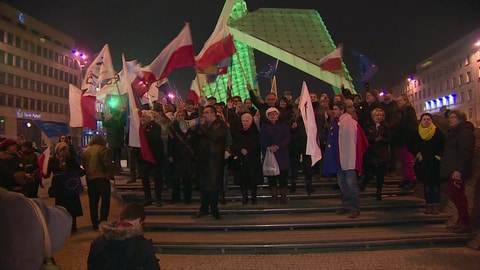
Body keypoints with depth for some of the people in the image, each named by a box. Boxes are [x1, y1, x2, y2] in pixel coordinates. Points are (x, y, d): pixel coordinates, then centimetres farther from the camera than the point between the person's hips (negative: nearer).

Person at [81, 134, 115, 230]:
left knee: (93, 202, 11)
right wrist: (111, 175, -4)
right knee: (105, 201, 3)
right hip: (102, 178, -6)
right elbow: (108, 164, -15)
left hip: (90, 179, 6)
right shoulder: (103, 149, -9)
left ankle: (95, 224, 15)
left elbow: (83, 165, 15)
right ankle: (103, 221, -2)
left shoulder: (85, 151, 10)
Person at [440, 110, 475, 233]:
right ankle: (461, 221, 20)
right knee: (456, 196, 12)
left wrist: (458, 170, -25)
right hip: (452, 170, 10)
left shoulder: (465, 132, -12)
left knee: (457, 196, -7)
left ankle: (466, 223, 2)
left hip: (457, 171, -10)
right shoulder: (455, 132, 20)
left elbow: (465, 153, -20)